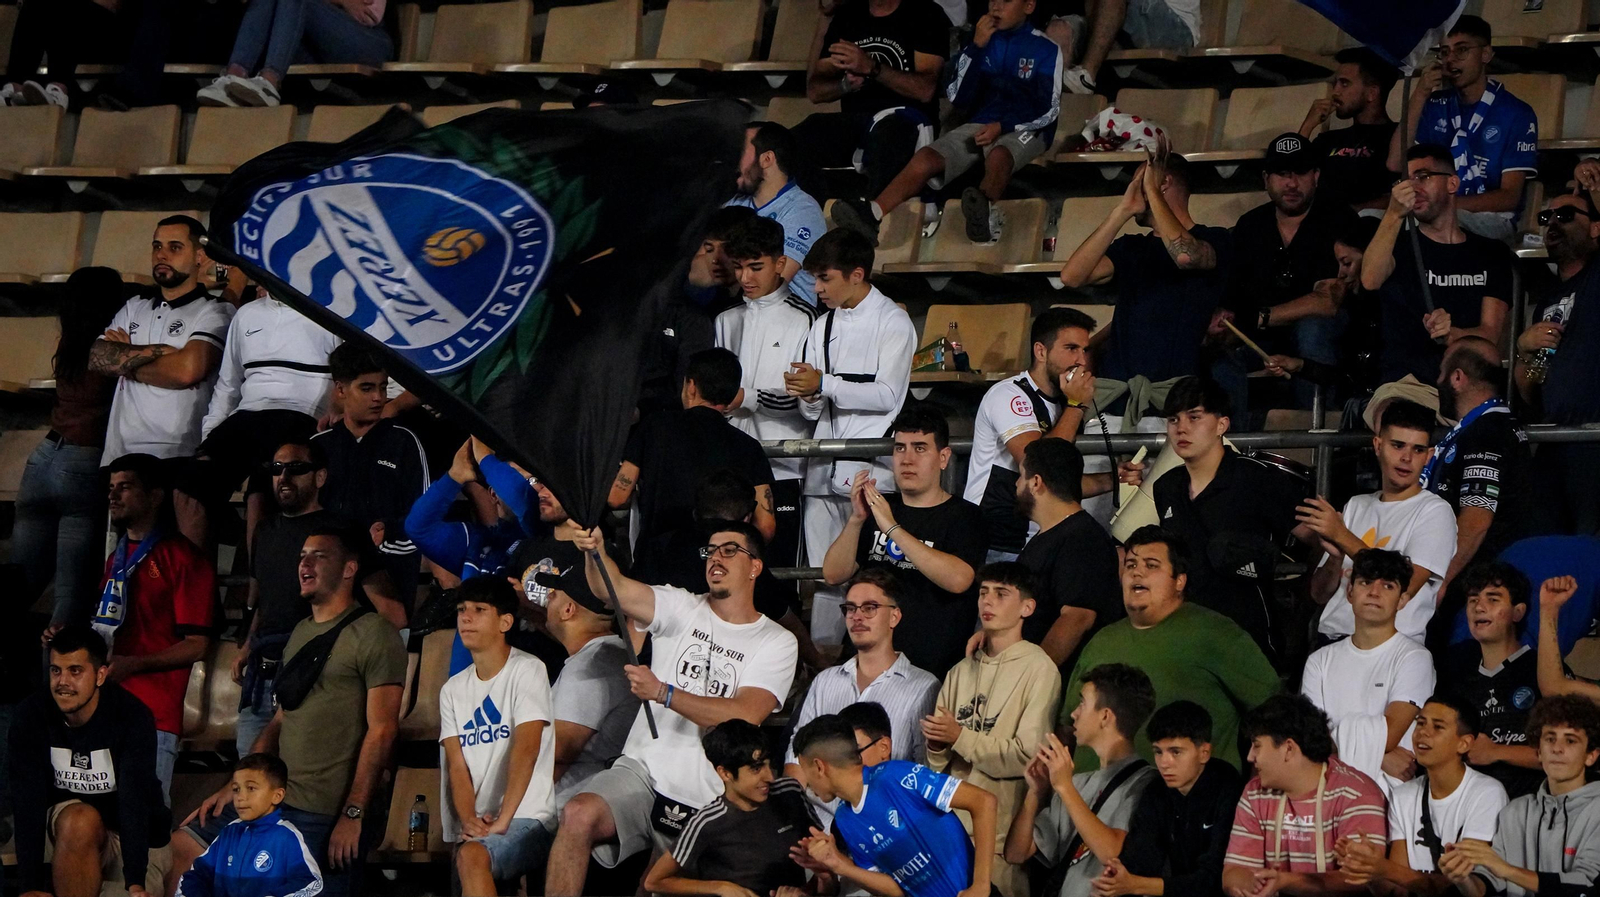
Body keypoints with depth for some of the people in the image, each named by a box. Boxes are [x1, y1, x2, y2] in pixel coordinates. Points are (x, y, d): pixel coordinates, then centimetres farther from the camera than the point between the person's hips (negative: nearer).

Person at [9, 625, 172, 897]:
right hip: (67, 833, 1)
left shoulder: (132, 717, -21)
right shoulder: (30, 718, -14)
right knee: (80, 819, -33)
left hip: (137, 841, -1)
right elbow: (28, 803, -20)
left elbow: (134, 800, -30)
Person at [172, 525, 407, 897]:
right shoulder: (301, 633, 19)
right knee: (183, 848, 4)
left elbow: (381, 730, -14)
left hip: (329, 812, -8)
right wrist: (235, 787, 14)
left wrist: (353, 815, -19)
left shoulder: (373, 635, -8)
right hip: (278, 798, 8)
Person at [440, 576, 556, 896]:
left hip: (528, 819, -7)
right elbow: (457, 765, 6)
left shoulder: (527, 670, -4)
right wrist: (468, 821, -14)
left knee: (472, 857, -33)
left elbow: (526, 748, -15)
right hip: (477, 827, 7)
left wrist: (502, 820, -23)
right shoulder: (453, 689, 16)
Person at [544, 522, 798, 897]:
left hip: (708, 804, 0)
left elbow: (745, 716, -13)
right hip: (643, 772, 0)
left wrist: (663, 693, -20)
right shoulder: (681, 609, 8)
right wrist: (594, 552, -31)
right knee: (578, 815, -26)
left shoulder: (777, 643, 2)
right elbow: (614, 588, -9)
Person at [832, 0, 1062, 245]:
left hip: (1024, 131, -4)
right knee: (925, 158, -23)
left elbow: (1049, 110, -2)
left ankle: (985, 213, -70)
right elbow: (958, 98, 9)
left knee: (998, 155, -40)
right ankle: (871, 214, -40)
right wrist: (976, 47, -2)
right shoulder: (983, 41, 16)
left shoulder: (1045, 49, 4)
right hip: (980, 126, 4)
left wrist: (1002, 126, -16)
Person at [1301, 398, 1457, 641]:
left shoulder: (1435, 511, 1)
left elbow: (1405, 587, -13)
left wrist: (1342, 536, -12)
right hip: (1331, 638, 5)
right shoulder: (1356, 507, 19)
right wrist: (1335, 557, -5)